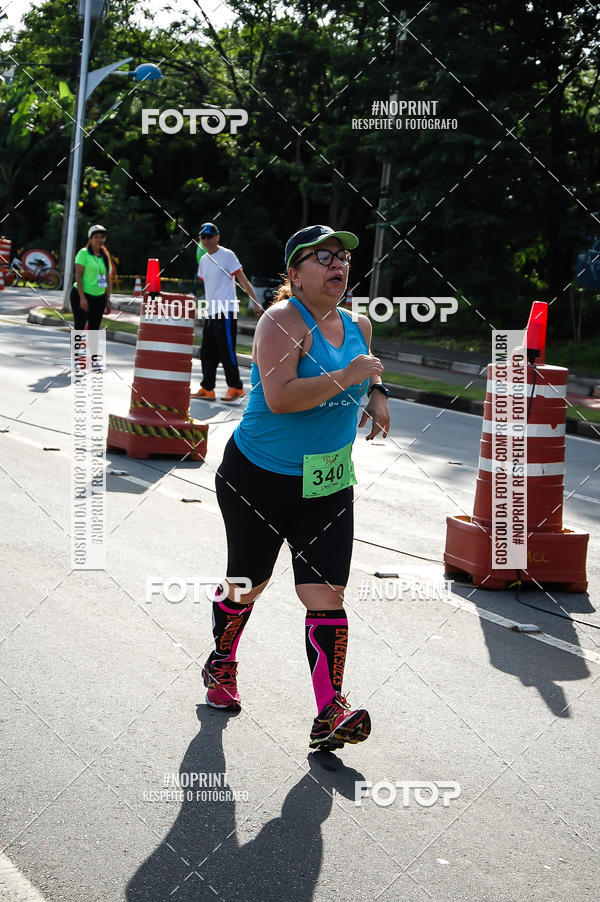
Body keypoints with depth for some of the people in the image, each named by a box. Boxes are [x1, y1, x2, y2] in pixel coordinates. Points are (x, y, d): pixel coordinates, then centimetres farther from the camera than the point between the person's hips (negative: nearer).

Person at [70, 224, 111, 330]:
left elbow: (107, 279, 14)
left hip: (99, 297, 5)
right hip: (82, 295, -5)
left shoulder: (105, 256, 13)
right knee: (79, 328, -6)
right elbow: (78, 276, -10)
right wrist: (82, 298, -18)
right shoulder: (83, 253, -4)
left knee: (94, 330, 5)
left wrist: (108, 300, 9)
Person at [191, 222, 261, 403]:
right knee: (207, 353, 9)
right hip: (210, 313, 8)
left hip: (226, 312, -8)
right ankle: (207, 388, 15)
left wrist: (256, 302, -15)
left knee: (226, 351, -10)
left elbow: (243, 280, -8)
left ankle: (235, 387, -2)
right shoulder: (204, 260, 17)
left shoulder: (227, 255, -5)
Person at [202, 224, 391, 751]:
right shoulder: (283, 321, -16)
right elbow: (279, 396, -29)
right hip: (259, 479, -5)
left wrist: (377, 393, 9)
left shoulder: (357, 326, 7)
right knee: (247, 585, 12)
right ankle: (221, 665, 41)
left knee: (327, 595, -6)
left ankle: (330, 715, -7)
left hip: (328, 485, 5)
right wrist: (344, 377, -27)